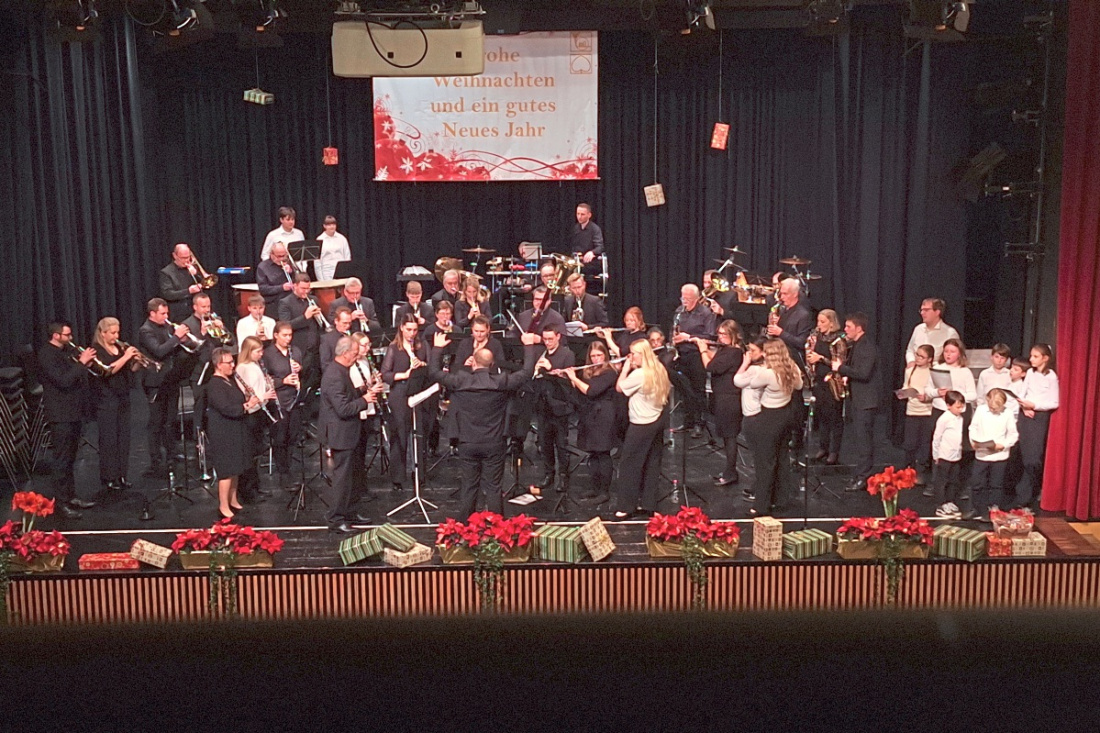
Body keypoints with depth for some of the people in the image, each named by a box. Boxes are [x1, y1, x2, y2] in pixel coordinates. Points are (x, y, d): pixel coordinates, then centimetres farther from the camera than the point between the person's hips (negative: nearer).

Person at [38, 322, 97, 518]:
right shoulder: (47, 355, -15)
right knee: (61, 459, -4)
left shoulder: (67, 351, 11)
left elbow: (75, 376, 15)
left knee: (70, 457, 16)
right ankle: (61, 502, 1)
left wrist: (85, 363, -2)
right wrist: (81, 362, -21)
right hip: (60, 414, -9)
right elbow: (63, 380, -25)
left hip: (74, 412, 9)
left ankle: (71, 496, 25)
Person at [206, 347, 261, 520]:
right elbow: (227, 409, -29)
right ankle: (223, 506, 8)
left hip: (236, 431, 9)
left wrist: (250, 401, -1)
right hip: (223, 434, -9)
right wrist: (247, 406, -22)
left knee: (235, 468, 18)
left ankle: (233, 500, 31)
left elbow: (240, 400, 21)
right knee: (227, 471, -3)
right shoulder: (214, 386, -20)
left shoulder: (231, 380, 9)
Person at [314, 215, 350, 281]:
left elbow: (347, 257, 10)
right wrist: (321, 280, -3)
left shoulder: (342, 238, 7)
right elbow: (317, 262, 2)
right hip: (327, 275, -1)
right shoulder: (320, 240, 2)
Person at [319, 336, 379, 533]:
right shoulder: (334, 376, -25)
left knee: (346, 474, 19)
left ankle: (346, 511, 31)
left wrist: (362, 390, 5)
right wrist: (364, 400, -18)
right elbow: (344, 409, -28)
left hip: (346, 432, 10)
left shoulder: (341, 371, 8)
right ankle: (335, 518, 7)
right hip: (340, 434, -10)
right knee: (341, 476, -2)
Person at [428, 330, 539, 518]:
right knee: (493, 488, 6)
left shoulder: (460, 381, -9)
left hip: (468, 444, 1)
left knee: (468, 487, 10)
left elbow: (434, 372, 4)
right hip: (494, 444, -1)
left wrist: (437, 348, 17)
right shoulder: (502, 382, -9)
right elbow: (527, 372, 3)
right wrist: (528, 346, 16)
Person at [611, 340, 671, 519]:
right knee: (652, 464, 12)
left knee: (629, 464, -1)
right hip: (657, 421, 9)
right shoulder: (660, 371, 6)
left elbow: (619, 388, -13)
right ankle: (648, 504, 18)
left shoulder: (639, 374, -20)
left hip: (641, 425, -9)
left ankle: (625, 507, 1)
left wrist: (626, 368, -5)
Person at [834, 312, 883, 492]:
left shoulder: (868, 347, -17)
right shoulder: (856, 345, 13)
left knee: (863, 438, -8)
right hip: (858, 398, 10)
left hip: (867, 399, -10)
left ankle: (862, 478, -6)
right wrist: (844, 374, 3)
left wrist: (841, 368, -18)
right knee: (860, 436, 13)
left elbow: (863, 373, -25)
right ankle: (860, 473, 20)